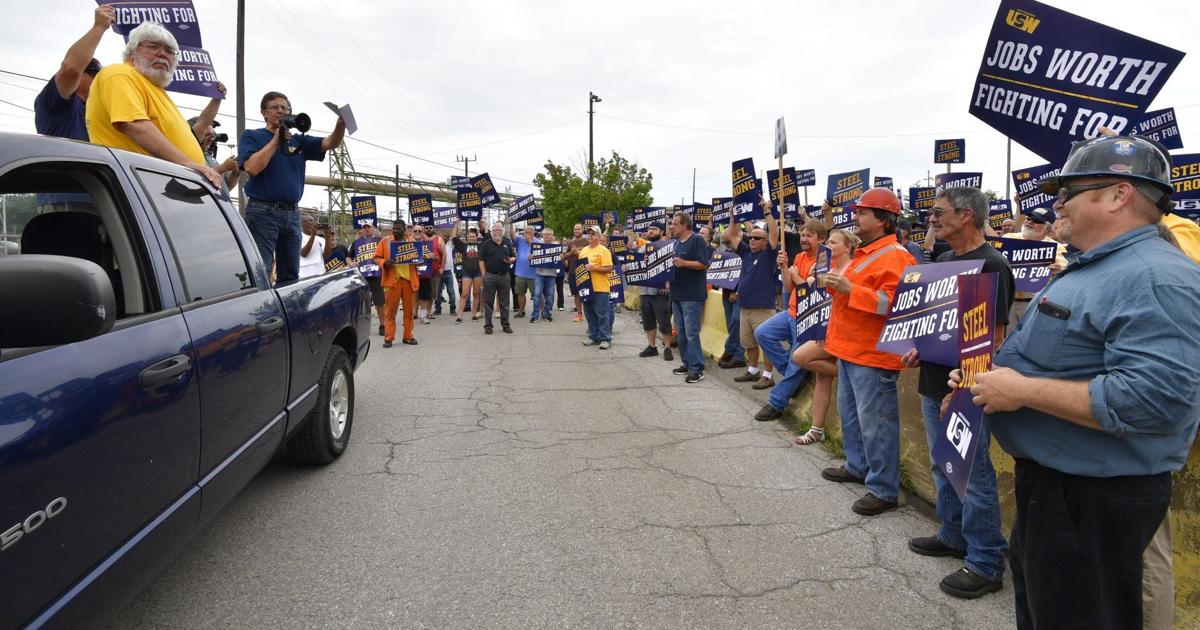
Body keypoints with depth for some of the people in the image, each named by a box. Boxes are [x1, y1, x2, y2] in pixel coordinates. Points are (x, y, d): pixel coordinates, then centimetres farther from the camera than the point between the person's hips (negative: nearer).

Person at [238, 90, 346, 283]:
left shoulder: (297, 140, 15)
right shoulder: (251, 136, 4)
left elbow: (331, 143, 4)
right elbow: (252, 167, -12)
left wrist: (341, 123, -16)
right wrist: (276, 139, -8)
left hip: (292, 214, 5)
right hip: (262, 211, -5)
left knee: (290, 276, 9)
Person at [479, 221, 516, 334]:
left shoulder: (507, 243, 11)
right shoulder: (486, 244, 1)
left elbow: (514, 257, 16)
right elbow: (481, 261, -1)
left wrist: (510, 260, -8)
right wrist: (484, 276, -8)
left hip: (504, 276, 3)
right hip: (490, 276, -3)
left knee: (504, 302, 8)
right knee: (488, 302, 1)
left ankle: (505, 325, 15)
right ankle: (488, 325, 7)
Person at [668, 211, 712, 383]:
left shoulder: (697, 241, -9)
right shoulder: (677, 243, 15)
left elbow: (704, 264, -16)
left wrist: (684, 263, -24)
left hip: (692, 295, -8)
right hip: (677, 294, 8)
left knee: (691, 333, -9)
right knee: (681, 332, 12)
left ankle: (697, 369, -5)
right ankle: (687, 364, 21)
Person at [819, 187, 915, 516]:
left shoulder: (895, 257, -16)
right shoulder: (865, 253, 17)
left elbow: (894, 303, -27)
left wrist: (849, 289, -27)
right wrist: (836, 284, 12)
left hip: (872, 356, -11)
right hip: (850, 350, 11)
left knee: (874, 422, -5)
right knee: (850, 413, 20)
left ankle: (883, 489, 4)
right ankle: (857, 467, 35)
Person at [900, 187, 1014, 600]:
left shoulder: (991, 266, -16)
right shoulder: (944, 260, 12)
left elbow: (994, 336, -18)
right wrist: (917, 348, 4)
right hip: (934, 383, 9)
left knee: (974, 476, 1)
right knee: (943, 467, 20)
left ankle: (986, 564, 14)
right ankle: (953, 536, 37)